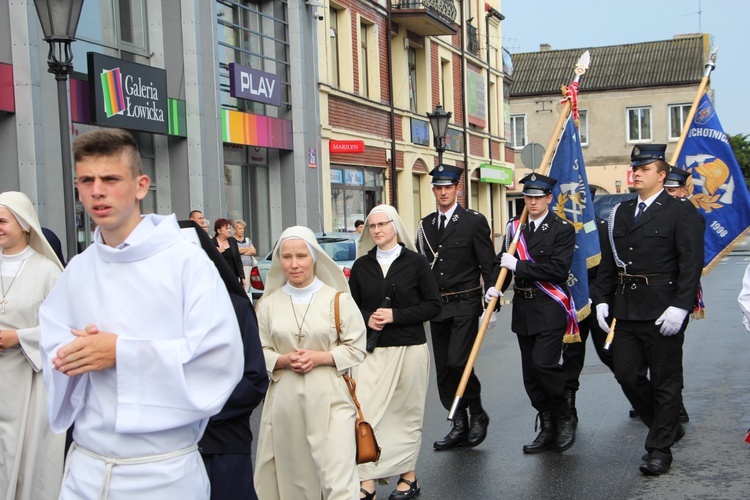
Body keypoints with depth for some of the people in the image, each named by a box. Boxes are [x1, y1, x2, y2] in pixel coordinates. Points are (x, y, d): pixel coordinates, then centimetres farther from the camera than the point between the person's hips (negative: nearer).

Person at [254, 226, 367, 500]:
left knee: (337, 472, -7)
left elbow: (356, 349, 2)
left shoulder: (338, 299, 1)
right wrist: (283, 360, -11)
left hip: (329, 398, -2)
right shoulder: (269, 303, 5)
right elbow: (258, 352, 8)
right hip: (284, 399, 2)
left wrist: (319, 357, -12)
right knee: (289, 469, 8)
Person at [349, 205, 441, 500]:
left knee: (407, 414, 6)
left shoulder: (416, 262, 0)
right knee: (364, 412, -7)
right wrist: (367, 319, -8)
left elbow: (433, 306, -2)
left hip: (409, 348, -2)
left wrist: (395, 316, -12)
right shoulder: (361, 265, 8)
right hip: (371, 350, 2)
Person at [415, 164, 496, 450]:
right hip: (437, 307, 6)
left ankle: (477, 415, 7)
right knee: (444, 370, 7)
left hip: (465, 305, -5)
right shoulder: (425, 225, 11)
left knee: (458, 362, -16)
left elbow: (488, 265, -5)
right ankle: (459, 427, 18)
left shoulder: (474, 221, -4)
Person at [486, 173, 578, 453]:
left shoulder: (562, 229, -5)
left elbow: (559, 269, -16)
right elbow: (502, 262, 12)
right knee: (531, 373, 9)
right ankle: (548, 429, 21)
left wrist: (519, 266, -16)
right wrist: (494, 286, -8)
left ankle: (565, 419, 7)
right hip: (523, 309, 6)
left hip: (550, 309, -6)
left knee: (544, 363, -16)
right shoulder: (514, 227, 12)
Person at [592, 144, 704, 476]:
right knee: (626, 374, 8)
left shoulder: (680, 211, -5)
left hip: (662, 311, -6)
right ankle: (668, 426, 29)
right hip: (627, 309, 6)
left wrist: (680, 307, -19)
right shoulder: (621, 213, 13)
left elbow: (691, 264, -12)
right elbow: (609, 260, 15)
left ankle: (659, 448, 15)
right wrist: (602, 299, 6)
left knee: (665, 380, 3)